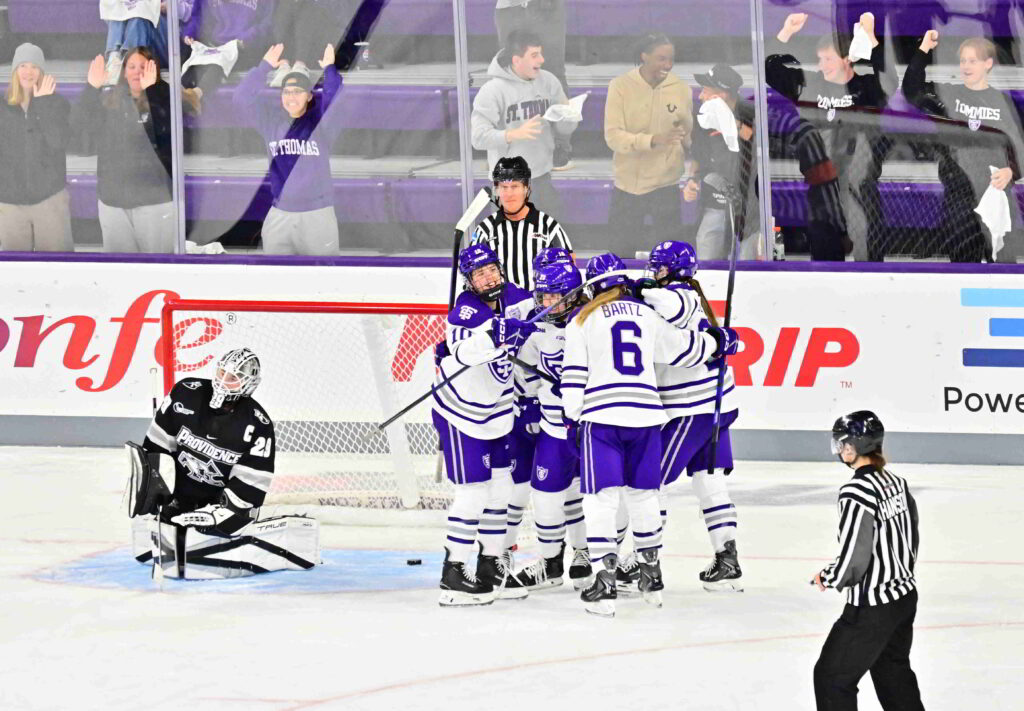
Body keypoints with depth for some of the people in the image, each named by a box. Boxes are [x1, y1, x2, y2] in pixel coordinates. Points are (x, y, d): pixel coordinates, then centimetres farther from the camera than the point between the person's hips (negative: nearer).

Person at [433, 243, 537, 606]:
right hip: (460, 409, -7)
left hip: (496, 409, 7)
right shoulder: (466, 310, -24)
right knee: (473, 491, -9)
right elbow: (462, 349, -41)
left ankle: (492, 566, 23)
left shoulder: (511, 297, -3)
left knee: (500, 487, 12)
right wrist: (496, 335, -54)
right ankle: (453, 575, -3)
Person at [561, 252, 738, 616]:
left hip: (601, 415, -4)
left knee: (600, 497, -2)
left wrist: (572, 419, 5)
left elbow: (574, 374, -1)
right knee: (643, 493, 17)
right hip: (645, 413, 4)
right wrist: (718, 341, 42)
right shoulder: (647, 316, 14)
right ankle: (652, 576, 27)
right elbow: (682, 348, 24)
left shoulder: (582, 320, 4)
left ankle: (605, 580, -11)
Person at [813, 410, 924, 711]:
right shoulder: (896, 482, 2)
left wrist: (827, 578, -4)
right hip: (906, 594, 9)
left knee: (832, 675, 3)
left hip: (872, 607, -9)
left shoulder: (856, 492, -24)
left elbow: (853, 559, -22)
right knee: (892, 669, 26)